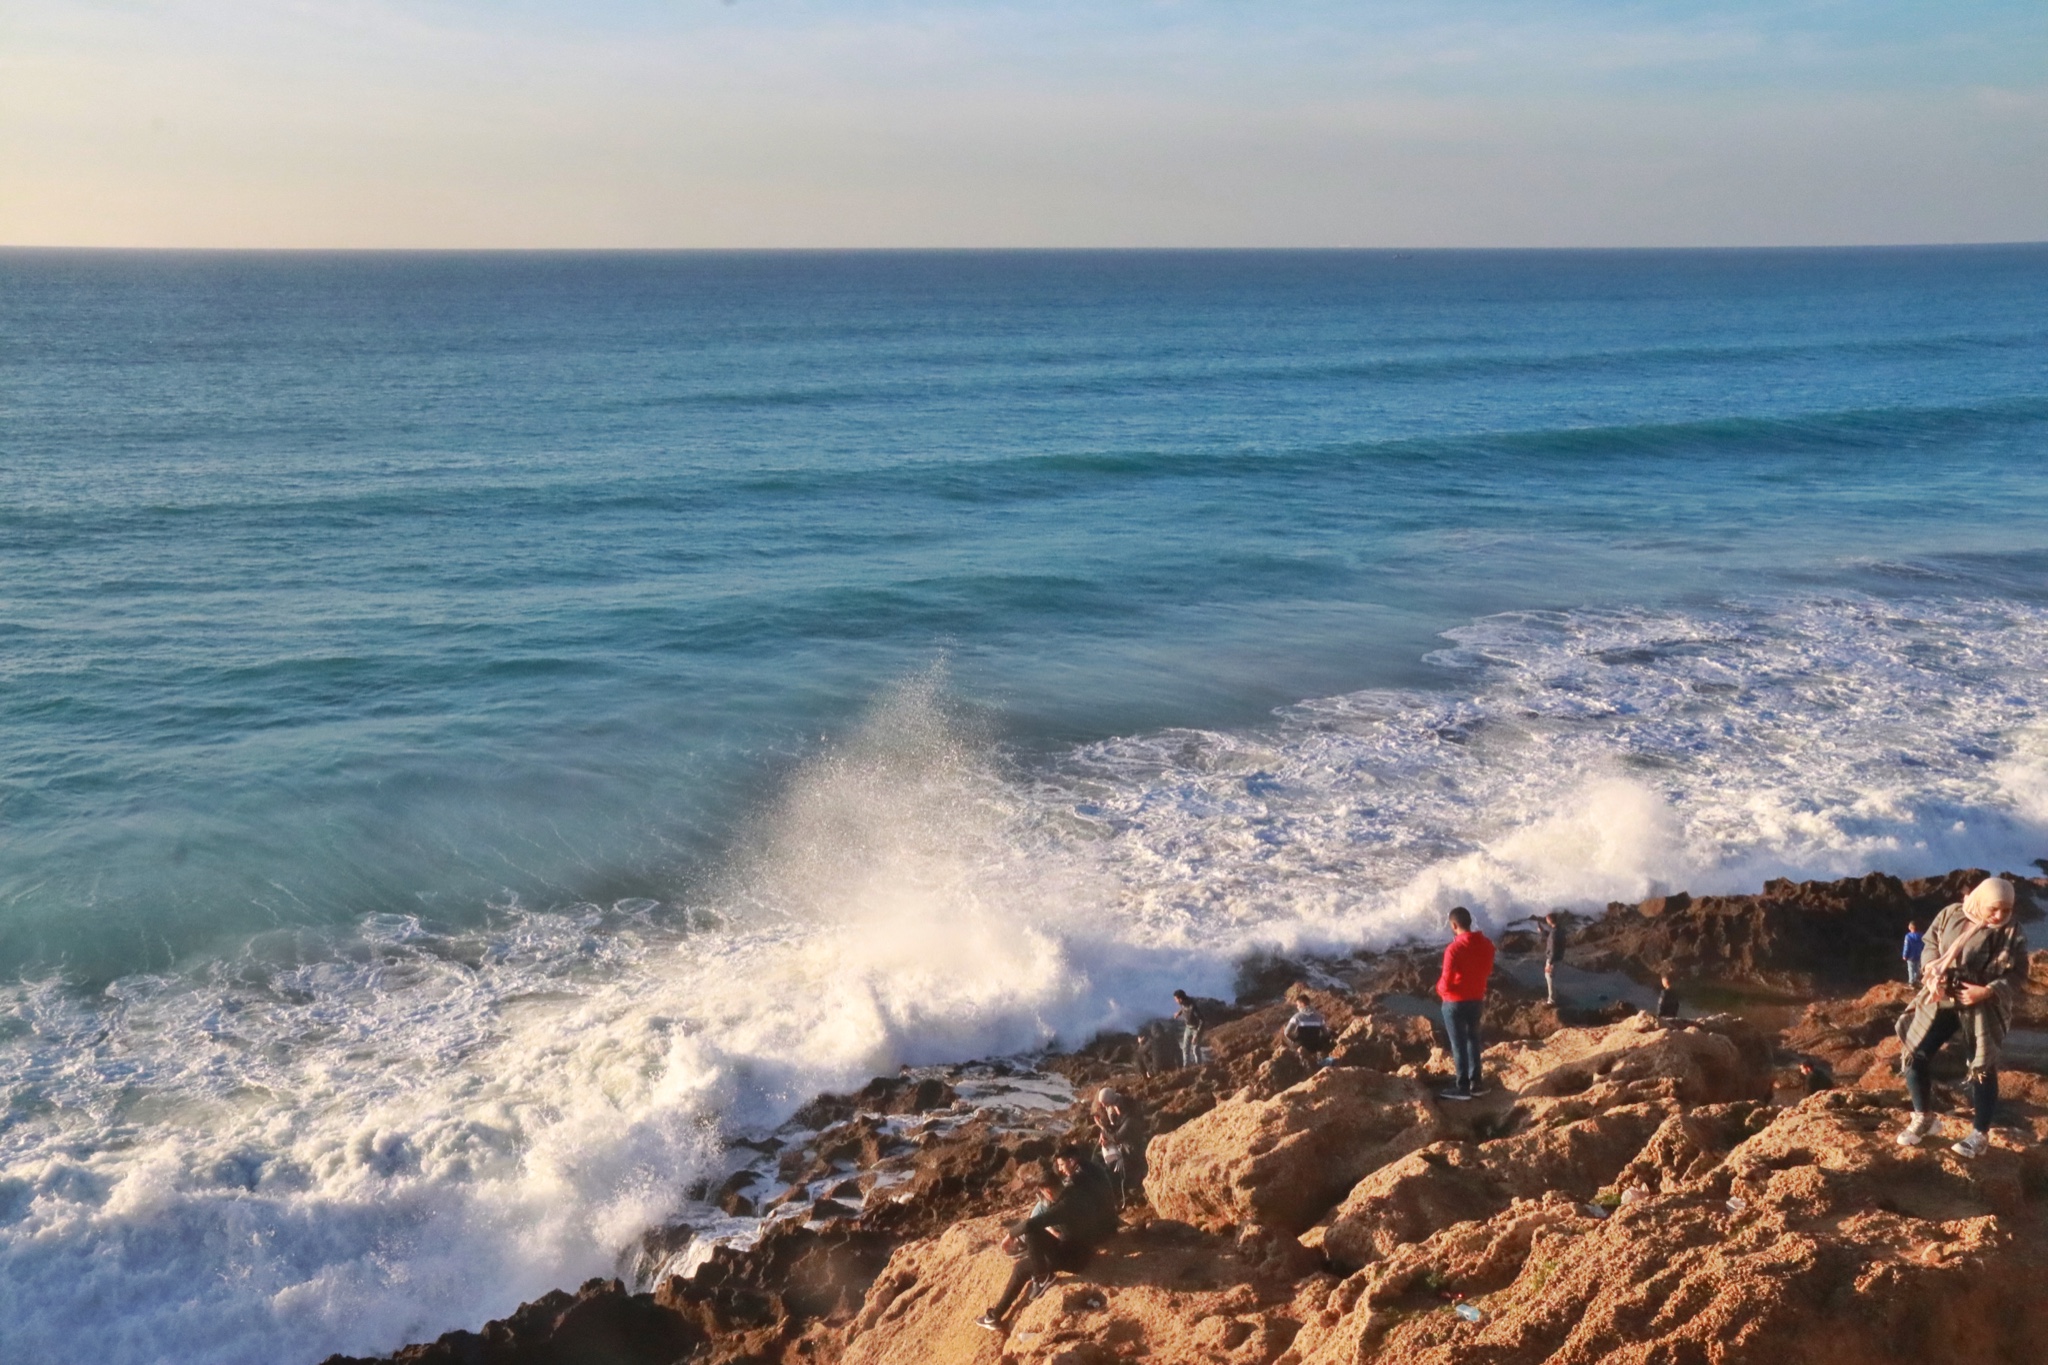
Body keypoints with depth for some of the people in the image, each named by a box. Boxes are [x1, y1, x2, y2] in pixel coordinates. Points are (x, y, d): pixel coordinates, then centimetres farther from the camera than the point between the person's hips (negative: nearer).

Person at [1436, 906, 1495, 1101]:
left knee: (1459, 1043, 5)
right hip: (1477, 999, 6)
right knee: (1473, 1039, 19)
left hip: (1455, 1002, -6)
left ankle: (1462, 1087, 12)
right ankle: (1475, 1083, 24)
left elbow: (1446, 983, -20)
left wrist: (1439, 988, 0)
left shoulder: (1454, 949, -26)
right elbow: (1488, 970, 11)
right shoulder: (1486, 944, -4)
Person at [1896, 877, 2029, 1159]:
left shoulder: (2011, 934, -10)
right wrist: (1933, 972, -11)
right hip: (1941, 1001, 3)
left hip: (1982, 1007, -3)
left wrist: (1985, 991, -24)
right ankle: (1925, 1118, 22)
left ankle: (1980, 1135, 17)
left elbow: (2017, 976, -9)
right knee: (1913, 1057, 2)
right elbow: (1930, 944, 8)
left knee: (1983, 1069, 2)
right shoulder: (1950, 916, -2)